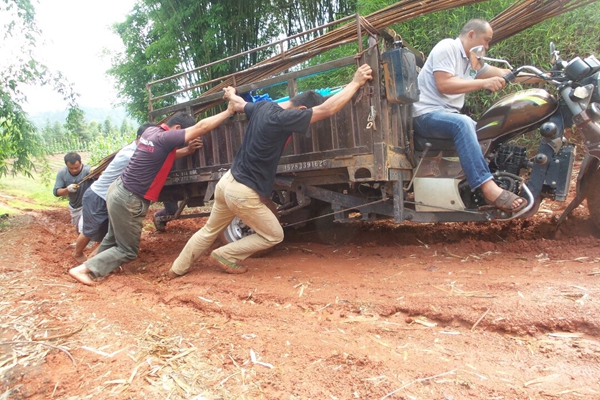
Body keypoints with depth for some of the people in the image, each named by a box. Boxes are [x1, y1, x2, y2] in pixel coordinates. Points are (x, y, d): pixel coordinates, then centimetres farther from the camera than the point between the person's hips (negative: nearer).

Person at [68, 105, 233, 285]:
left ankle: (97, 267, 40)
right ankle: (84, 269, 6)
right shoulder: (165, 138, -22)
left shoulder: (151, 130, 4)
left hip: (119, 190, 9)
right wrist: (229, 111, -20)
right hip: (129, 200, -9)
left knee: (113, 238, 26)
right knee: (128, 250, 5)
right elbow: (201, 127, -25)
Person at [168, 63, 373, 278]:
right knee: (273, 235, 11)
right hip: (243, 193, -9)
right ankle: (224, 256, 17)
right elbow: (327, 109, -26)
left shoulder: (263, 106, 2)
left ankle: (177, 268, 38)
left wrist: (231, 95, 48)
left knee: (209, 231, 25)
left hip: (227, 182, 9)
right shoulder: (282, 118, -23)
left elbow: (239, 105, 25)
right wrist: (356, 82, -16)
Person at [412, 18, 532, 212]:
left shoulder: (472, 61, 20)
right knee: (463, 123, -35)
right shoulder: (447, 48, -6)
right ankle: (488, 187, -39)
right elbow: (444, 85, -19)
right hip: (427, 114, -10)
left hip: (449, 114, 10)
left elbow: (502, 74, 18)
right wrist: (483, 83, -21)